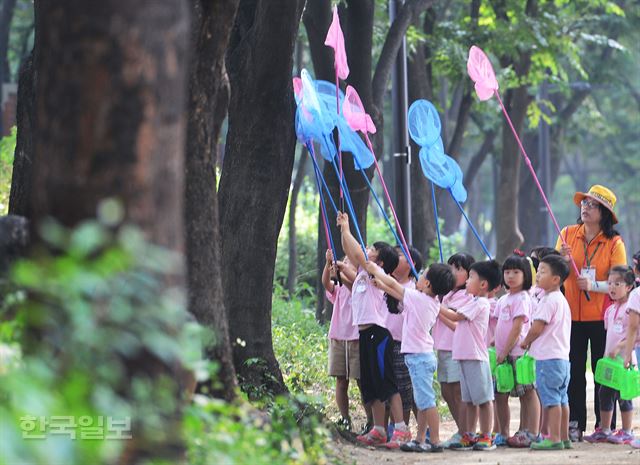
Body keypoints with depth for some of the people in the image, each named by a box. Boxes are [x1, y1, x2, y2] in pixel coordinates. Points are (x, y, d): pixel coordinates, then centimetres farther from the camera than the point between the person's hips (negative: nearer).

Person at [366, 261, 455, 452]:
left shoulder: (418, 298, -15)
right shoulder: (433, 303, 9)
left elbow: (393, 283, -5)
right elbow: (401, 294, 23)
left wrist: (375, 270, 9)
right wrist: (383, 286, 27)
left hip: (418, 357, -10)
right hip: (424, 355, 10)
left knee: (426, 400, -8)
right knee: (422, 401, 14)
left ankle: (435, 441, -9)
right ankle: (420, 439, 19)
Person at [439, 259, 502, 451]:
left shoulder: (480, 303, -12)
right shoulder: (474, 303, 19)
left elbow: (455, 316, -11)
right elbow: (457, 326, 19)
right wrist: (441, 314, 16)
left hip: (476, 358, -10)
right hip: (465, 356, 10)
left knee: (483, 398, -3)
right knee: (469, 399, 11)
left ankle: (486, 437, 0)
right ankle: (469, 436, 15)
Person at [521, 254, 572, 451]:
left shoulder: (549, 300, -14)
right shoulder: (562, 299, 17)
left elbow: (537, 328, -16)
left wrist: (525, 342, 1)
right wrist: (531, 342, 18)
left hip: (548, 357, -10)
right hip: (562, 356, 10)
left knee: (551, 399, -9)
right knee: (561, 399, 12)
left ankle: (554, 438, -10)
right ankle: (564, 438, 16)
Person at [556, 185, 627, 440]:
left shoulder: (614, 243, -4)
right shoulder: (568, 234, 4)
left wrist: (593, 285, -23)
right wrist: (563, 260, -14)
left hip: (601, 316, -2)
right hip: (572, 314, 2)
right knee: (574, 372, 4)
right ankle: (575, 426, 9)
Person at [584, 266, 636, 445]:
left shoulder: (631, 309, -12)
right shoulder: (611, 309, 13)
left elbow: (636, 335, -18)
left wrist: (619, 347, -24)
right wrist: (605, 356, 16)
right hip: (609, 361, 8)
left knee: (623, 395, -3)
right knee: (605, 393, 8)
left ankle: (626, 432, 5)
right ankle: (604, 430, 16)